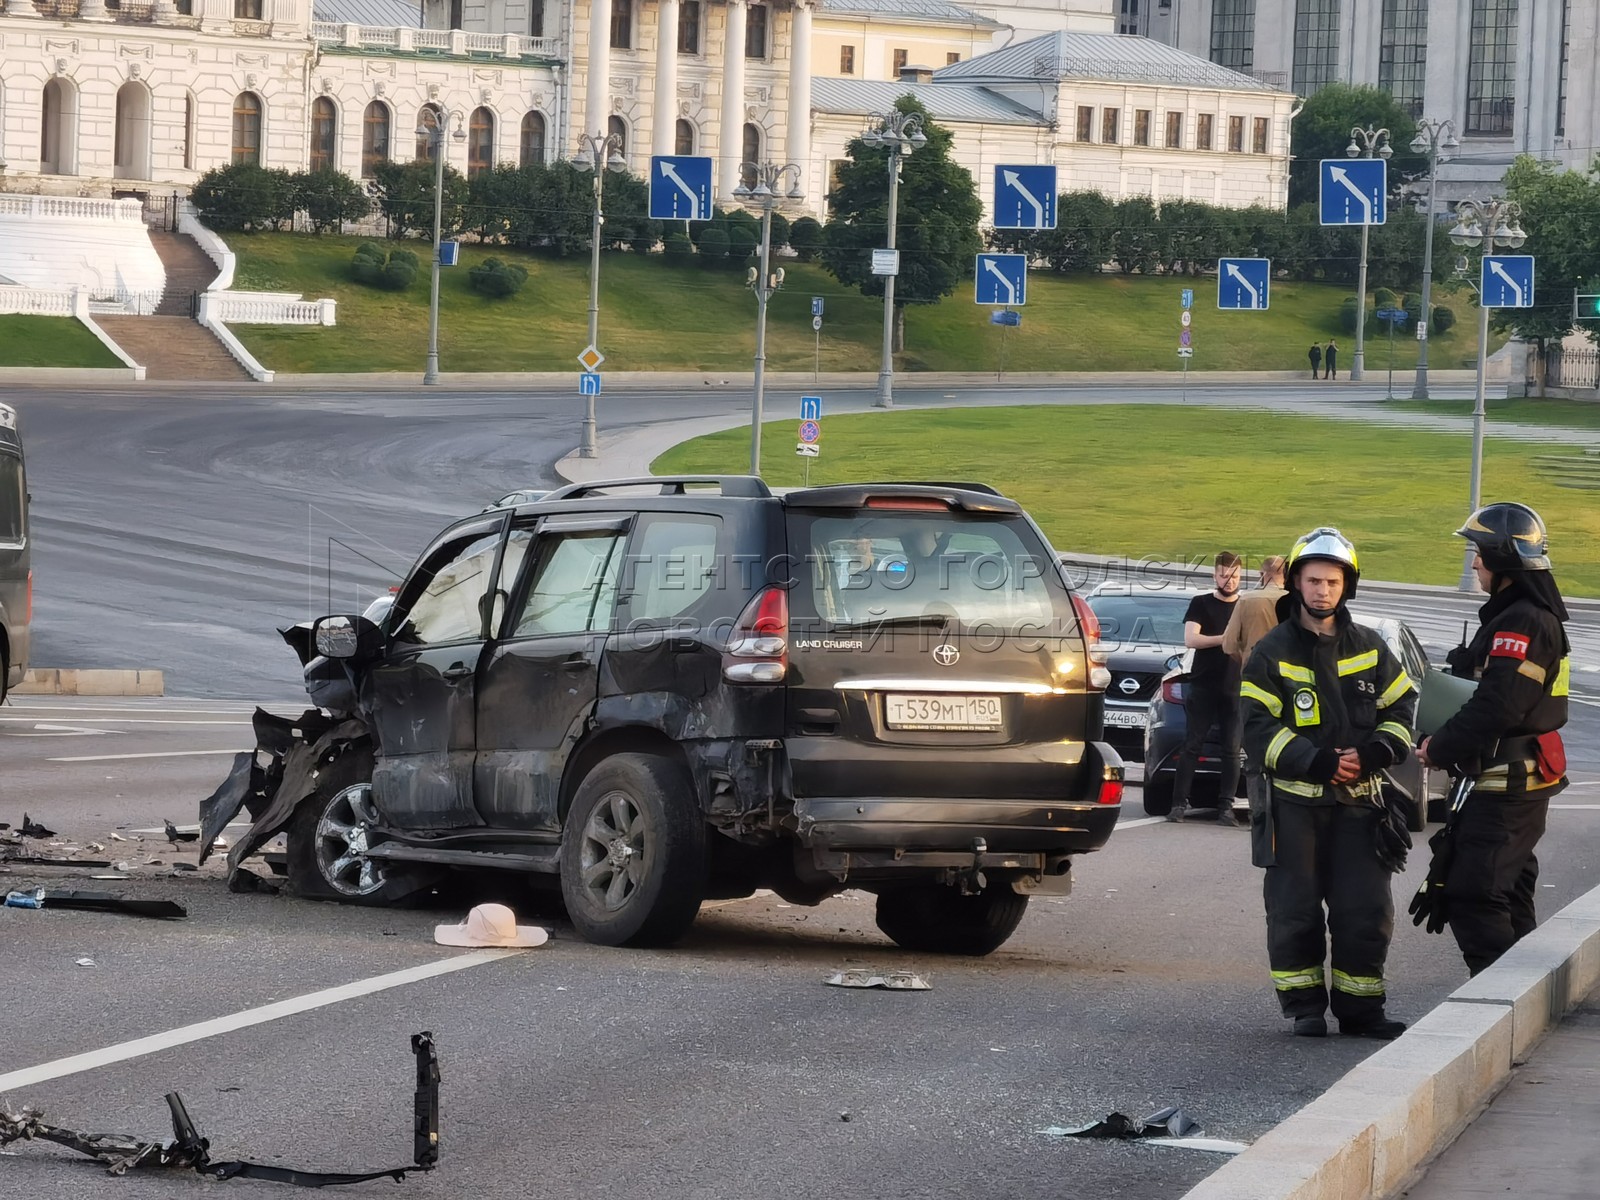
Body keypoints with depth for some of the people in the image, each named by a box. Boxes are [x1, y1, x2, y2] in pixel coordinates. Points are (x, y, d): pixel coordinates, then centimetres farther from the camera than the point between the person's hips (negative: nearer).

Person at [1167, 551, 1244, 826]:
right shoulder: (1201, 605, 9)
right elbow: (1190, 639, -4)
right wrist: (1225, 639, -15)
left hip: (1235, 690, 1)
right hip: (1203, 687, -1)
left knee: (1232, 750, -3)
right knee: (1192, 746, -4)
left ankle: (1226, 806, -2)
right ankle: (1179, 803, -4)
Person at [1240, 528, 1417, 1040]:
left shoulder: (1369, 649, 9)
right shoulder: (1272, 653, 0)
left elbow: (1401, 709, 11)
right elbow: (1258, 730, -7)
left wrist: (1375, 753, -9)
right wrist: (1316, 762, -19)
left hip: (1357, 802, 2)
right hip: (1293, 801, -2)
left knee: (1366, 912, -1)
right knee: (1295, 911, 0)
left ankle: (1360, 1010, 8)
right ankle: (1304, 1008, 11)